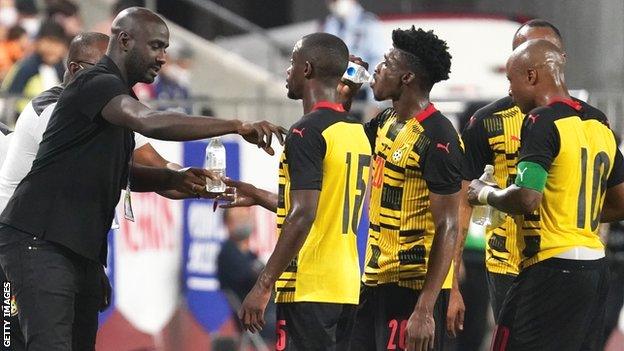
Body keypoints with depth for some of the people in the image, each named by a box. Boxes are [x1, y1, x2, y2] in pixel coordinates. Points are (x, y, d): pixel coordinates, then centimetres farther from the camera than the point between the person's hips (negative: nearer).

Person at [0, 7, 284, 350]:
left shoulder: (116, 93, 19)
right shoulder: (96, 84, -13)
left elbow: (122, 173, 27)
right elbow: (151, 123, -32)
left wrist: (176, 179, 7)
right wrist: (237, 126, -33)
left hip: (81, 250, 10)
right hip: (40, 241, -10)